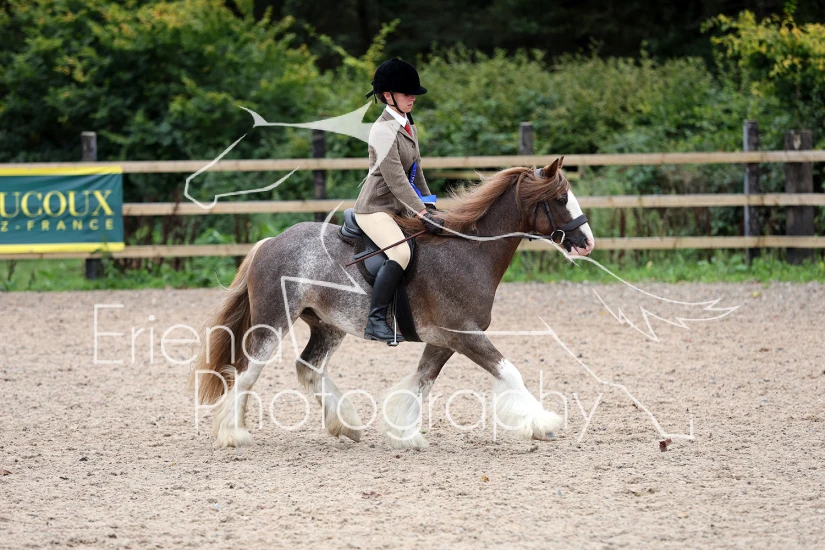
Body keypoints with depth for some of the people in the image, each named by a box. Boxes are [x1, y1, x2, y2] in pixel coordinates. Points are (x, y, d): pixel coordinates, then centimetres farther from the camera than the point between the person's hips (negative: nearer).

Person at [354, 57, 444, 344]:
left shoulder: (408, 126, 13)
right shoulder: (384, 130, -17)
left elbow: (416, 171, 21)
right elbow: (395, 179, -21)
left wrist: (429, 206, 17)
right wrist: (423, 214, -23)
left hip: (399, 208, 10)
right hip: (374, 209, -10)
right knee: (401, 251, -32)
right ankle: (376, 320, -31)